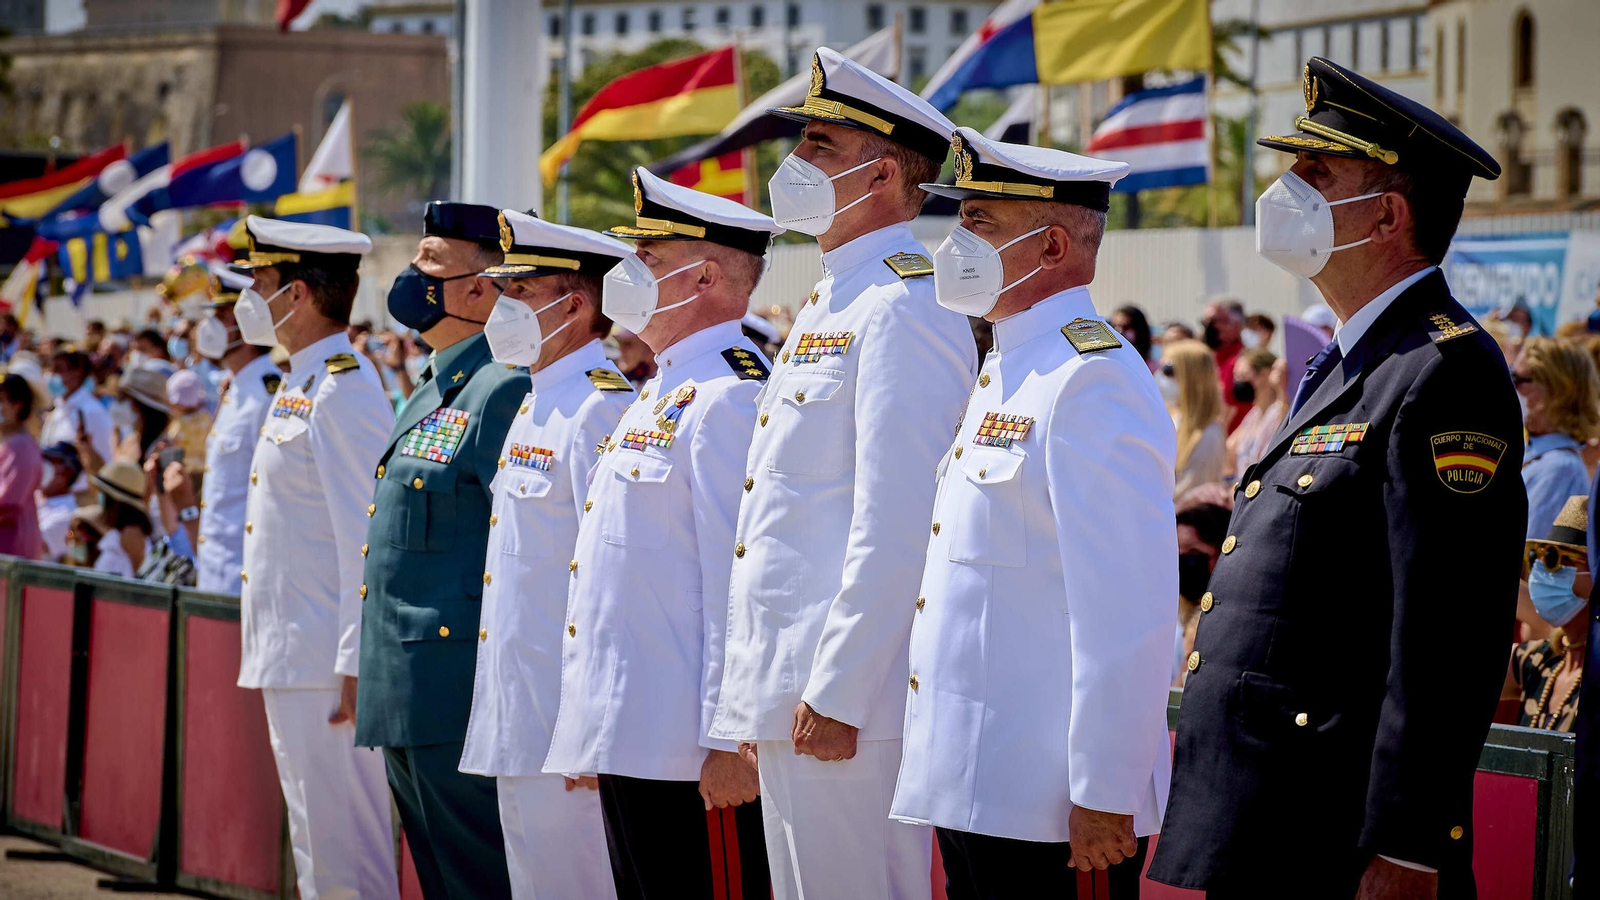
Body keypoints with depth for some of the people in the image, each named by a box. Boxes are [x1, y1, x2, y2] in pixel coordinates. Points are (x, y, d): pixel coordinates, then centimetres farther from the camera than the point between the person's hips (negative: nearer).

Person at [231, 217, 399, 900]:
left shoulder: (344, 390, -15)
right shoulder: (299, 388, 16)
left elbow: (369, 540, -19)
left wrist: (356, 665, -21)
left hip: (327, 662, -10)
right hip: (290, 660, 10)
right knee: (313, 843, 14)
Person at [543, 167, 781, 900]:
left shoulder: (728, 400, -14)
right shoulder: (662, 395, 19)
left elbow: (741, 584, -20)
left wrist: (730, 741, -23)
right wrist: (593, 732, 21)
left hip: (689, 753, -10)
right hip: (630, 736, 10)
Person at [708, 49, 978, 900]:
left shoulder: (904, 309, -13)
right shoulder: (828, 304, 19)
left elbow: (895, 527, -21)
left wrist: (837, 693, -22)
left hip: (847, 700, -10)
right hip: (788, 698, 10)